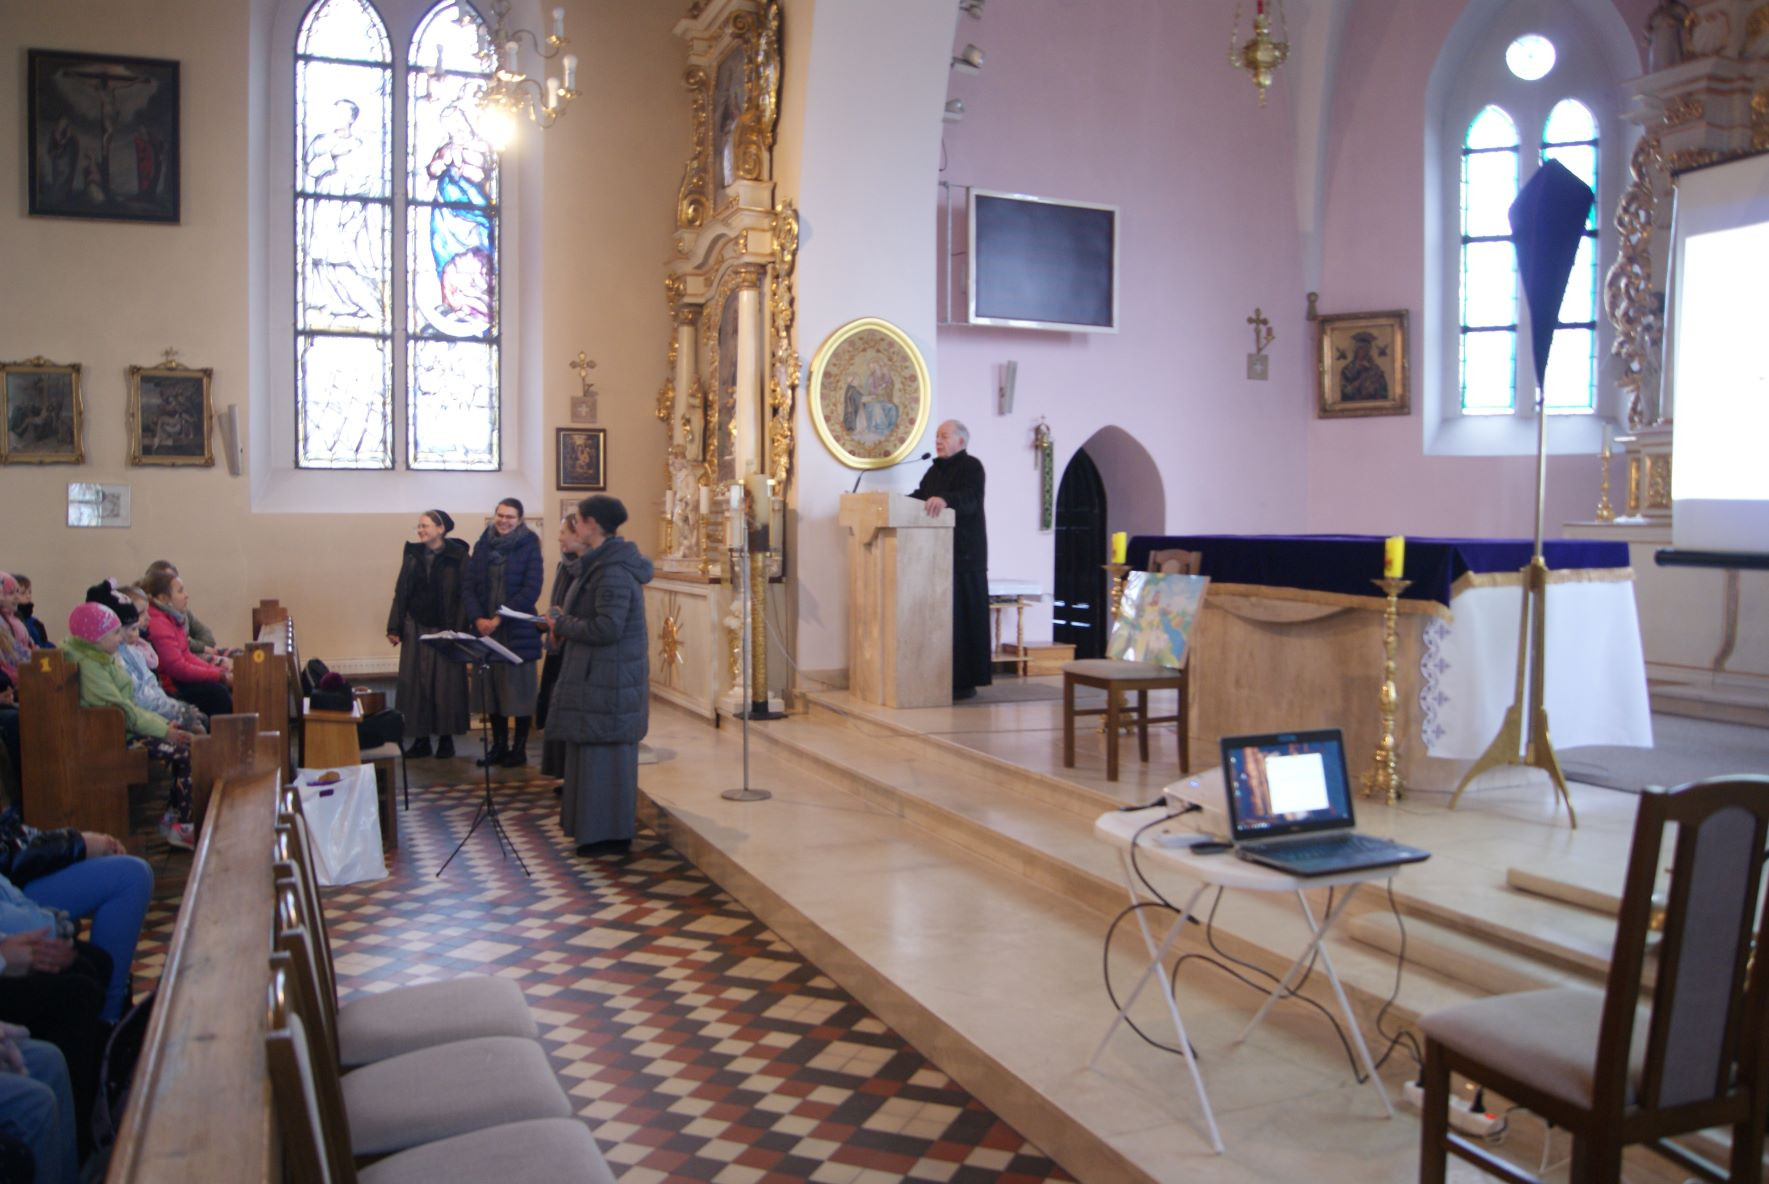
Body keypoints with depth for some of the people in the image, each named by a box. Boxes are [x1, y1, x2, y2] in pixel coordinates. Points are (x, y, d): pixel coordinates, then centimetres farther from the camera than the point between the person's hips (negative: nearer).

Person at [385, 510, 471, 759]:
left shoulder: (457, 557, -6)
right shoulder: (413, 556, 6)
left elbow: (465, 595, -9)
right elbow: (401, 593, 7)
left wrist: (459, 629, -17)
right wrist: (394, 628, 1)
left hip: (445, 630, -4)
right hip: (416, 629, 4)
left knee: (446, 683, 2)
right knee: (416, 682, 3)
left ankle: (446, 738, 13)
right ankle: (422, 738, 11)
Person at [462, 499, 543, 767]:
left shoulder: (529, 547, -3)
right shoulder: (482, 545, 8)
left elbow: (531, 590, -10)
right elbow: (468, 586, 6)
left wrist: (499, 618, -15)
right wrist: (478, 619, -9)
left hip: (518, 630, -4)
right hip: (485, 629, 4)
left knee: (519, 690, 2)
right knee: (492, 688, 7)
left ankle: (519, 748, 11)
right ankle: (499, 745, 19)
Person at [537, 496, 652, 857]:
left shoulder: (613, 571, -21)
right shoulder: (605, 562, 12)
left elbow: (607, 628, -26)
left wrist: (561, 624, -13)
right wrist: (564, 619, 5)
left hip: (607, 679, -10)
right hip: (600, 674, 10)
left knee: (602, 751, -2)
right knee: (593, 748, 18)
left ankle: (608, 835, 7)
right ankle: (595, 825, 30)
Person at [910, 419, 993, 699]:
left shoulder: (971, 466, -6)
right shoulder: (935, 469, 21)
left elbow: (969, 499, -22)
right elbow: (919, 497, 20)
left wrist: (945, 499, -42)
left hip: (964, 555, -8)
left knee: (962, 615, -7)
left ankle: (966, 682, -4)